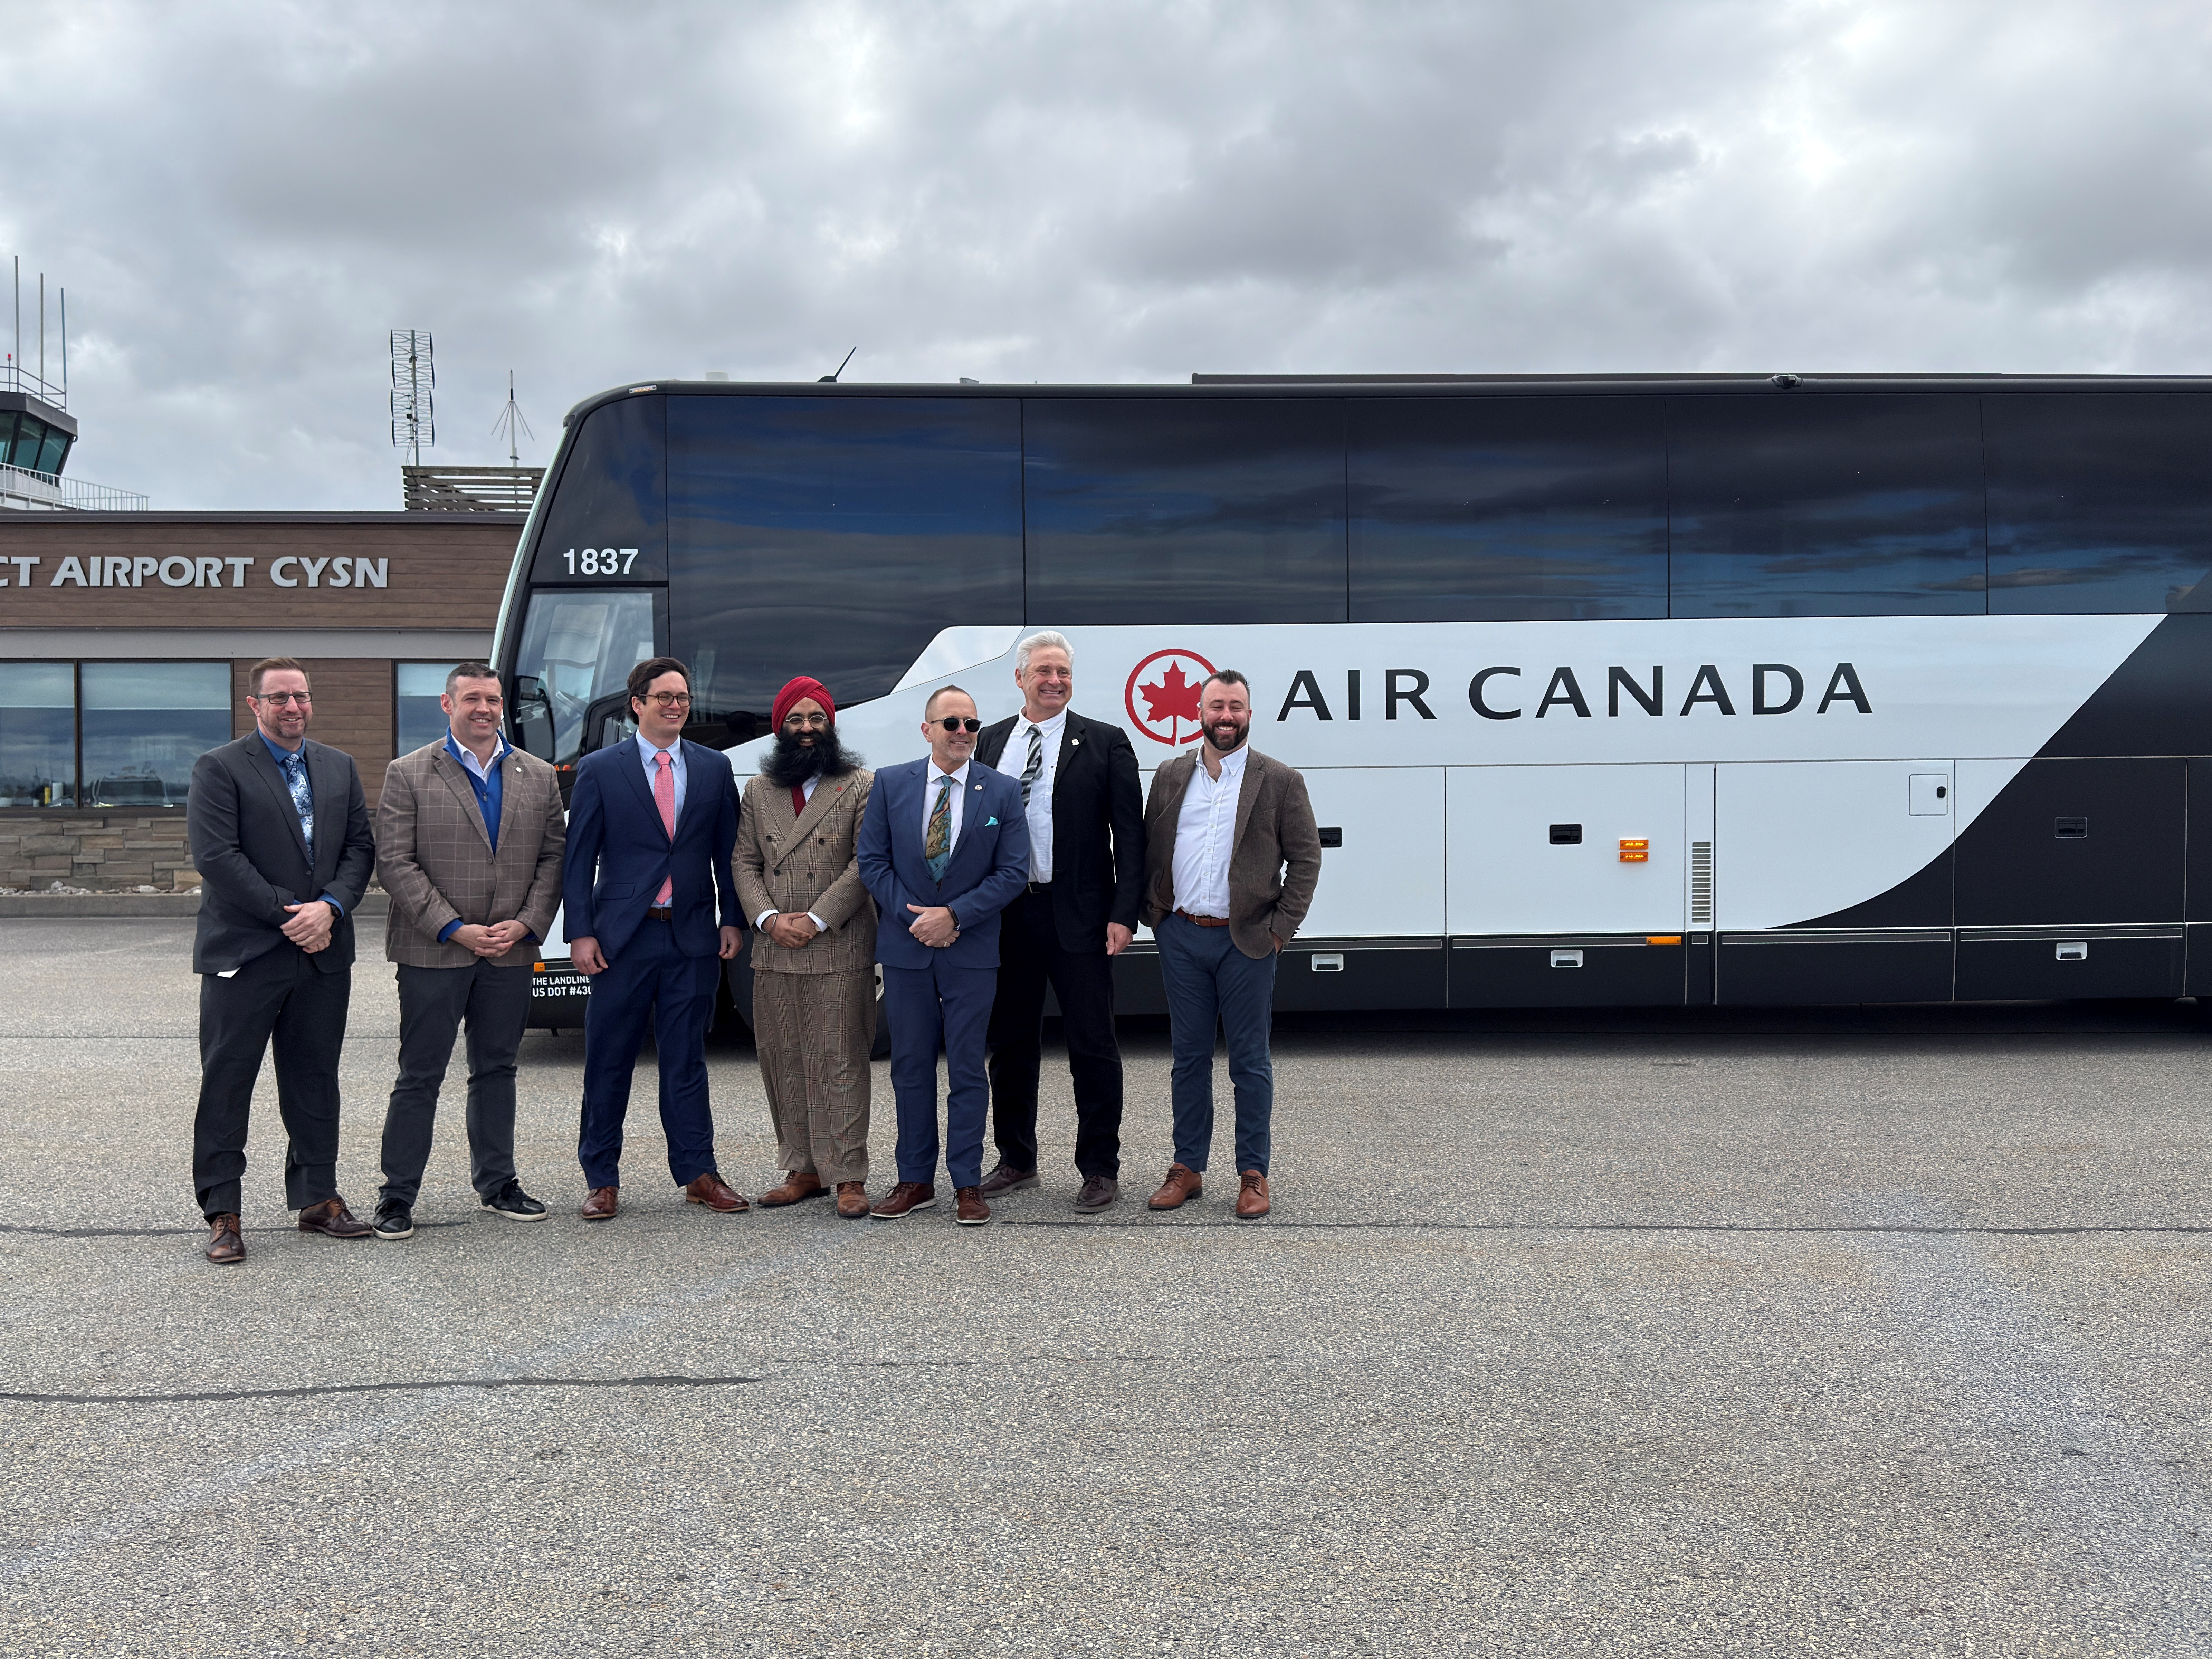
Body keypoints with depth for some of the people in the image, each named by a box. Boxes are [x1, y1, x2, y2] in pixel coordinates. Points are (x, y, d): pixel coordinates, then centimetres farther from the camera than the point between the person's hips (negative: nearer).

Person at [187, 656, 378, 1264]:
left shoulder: (340, 767, 12)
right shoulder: (219, 769, -3)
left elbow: (360, 847, 8)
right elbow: (216, 857, -12)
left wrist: (330, 906, -10)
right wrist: (287, 913, -15)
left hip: (323, 952, 5)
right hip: (244, 954, -4)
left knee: (315, 1080, 11)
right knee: (227, 1083, 0)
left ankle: (317, 1198, 21)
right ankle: (223, 1213, 8)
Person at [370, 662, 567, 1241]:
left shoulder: (540, 777, 9)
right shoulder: (408, 775, -2)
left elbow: (553, 858, 8)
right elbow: (395, 864, -8)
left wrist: (525, 923, -7)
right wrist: (455, 930, -14)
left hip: (510, 953, 4)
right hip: (432, 953, -3)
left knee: (497, 1069, 13)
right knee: (420, 1077, 2)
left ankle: (496, 1182, 25)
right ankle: (398, 1194, 11)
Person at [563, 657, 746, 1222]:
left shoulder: (715, 768, 8)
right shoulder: (599, 770, 1)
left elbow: (727, 851, 10)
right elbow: (578, 858, 0)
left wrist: (731, 920, 2)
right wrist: (580, 933, -7)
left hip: (693, 938, 2)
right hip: (623, 937, -2)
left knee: (687, 1060, 8)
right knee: (608, 1063, 5)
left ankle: (697, 1174, 16)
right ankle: (601, 1179, 15)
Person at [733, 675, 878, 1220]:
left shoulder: (861, 786, 1)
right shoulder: (758, 791, 15)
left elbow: (866, 864, -6)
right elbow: (745, 864, 10)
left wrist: (815, 920, -12)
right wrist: (769, 919, -6)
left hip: (839, 954, -5)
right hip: (773, 954, 5)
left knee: (840, 1063, -3)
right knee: (783, 1064, 8)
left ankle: (849, 1176, 3)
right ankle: (803, 1170, 18)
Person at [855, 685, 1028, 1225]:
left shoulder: (1002, 791, 1)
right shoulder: (890, 784, 4)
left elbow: (1013, 871, -3)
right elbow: (872, 861, 3)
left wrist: (953, 915, -12)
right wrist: (913, 917, -9)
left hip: (971, 952, -1)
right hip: (906, 946, 1)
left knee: (967, 1069, 3)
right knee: (910, 1067, 8)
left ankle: (968, 1184, 10)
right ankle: (916, 1180, 17)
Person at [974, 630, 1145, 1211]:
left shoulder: (1105, 743, 0)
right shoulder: (989, 743, 10)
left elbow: (1129, 834, -4)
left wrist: (1124, 914, -12)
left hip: (1078, 917, -4)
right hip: (1005, 916, 4)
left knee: (1092, 1046, 2)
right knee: (1011, 1043, 13)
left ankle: (1101, 1169, 12)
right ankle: (1016, 1160, 26)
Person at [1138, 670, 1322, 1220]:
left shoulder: (1280, 782, -1)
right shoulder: (1170, 777, 9)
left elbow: (1306, 858, -1)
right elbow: (1150, 852, 14)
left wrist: (1280, 928, -6)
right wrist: (1154, 916, 5)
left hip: (1246, 942, -3)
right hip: (1181, 937, 3)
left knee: (1250, 1062, 3)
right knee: (1189, 1057, 10)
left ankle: (1253, 1174, 12)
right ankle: (1187, 1169, 19)